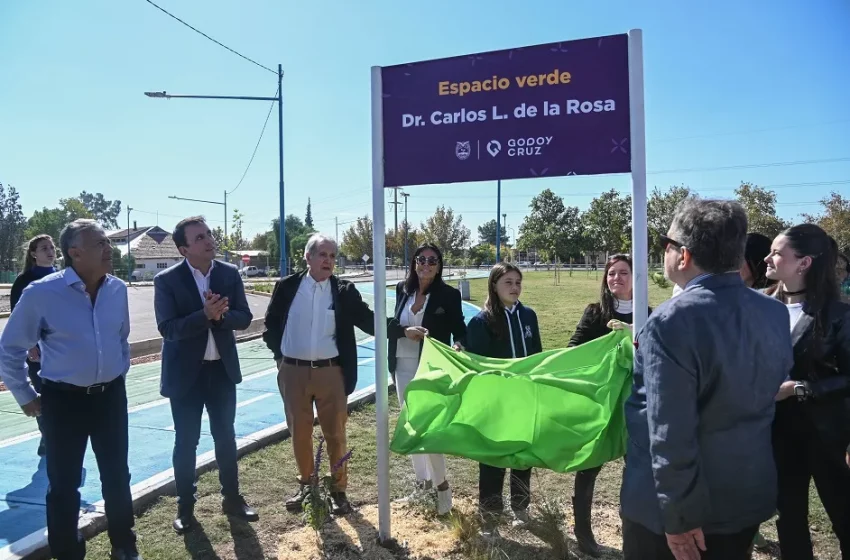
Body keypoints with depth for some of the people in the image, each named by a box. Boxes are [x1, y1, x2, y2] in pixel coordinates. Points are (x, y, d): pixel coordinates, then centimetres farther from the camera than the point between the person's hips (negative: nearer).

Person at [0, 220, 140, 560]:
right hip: (64, 400, -4)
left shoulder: (118, 289, -1)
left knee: (117, 477, 16)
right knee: (64, 485, 11)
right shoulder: (41, 293, -14)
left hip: (111, 396, 4)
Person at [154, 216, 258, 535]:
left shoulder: (230, 274, -2)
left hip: (222, 368, 3)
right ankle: (185, 506, 26)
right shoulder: (167, 280, -11)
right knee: (186, 442, 9)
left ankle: (232, 498, 30)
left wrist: (220, 315, -23)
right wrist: (205, 315, -30)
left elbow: (244, 318, -4)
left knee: (225, 437, 14)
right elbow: (168, 328, -19)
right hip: (185, 371, -3)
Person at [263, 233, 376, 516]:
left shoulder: (344, 291, -2)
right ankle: (306, 484, 33)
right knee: (299, 432, 13)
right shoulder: (286, 287, 0)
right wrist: (279, 354, 2)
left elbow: (369, 320, -6)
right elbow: (271, 325, 10)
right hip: (293, 372, 1)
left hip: (330, 372, -1)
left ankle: (338, 489, 23)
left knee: (335, 433, 7)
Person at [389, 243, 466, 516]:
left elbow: (459, 329, -6)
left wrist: (458, 346, -27)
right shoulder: (403, 289, 4)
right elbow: (393, 325, 7)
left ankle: (441, 483, 14)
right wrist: (406, 331, -14)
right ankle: (422, 480, 31)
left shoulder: (449, 295, -8)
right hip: (403, 366, 5)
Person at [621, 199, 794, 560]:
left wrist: (679, 514, -16)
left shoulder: (672, 321, -26)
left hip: (675, 506, -6)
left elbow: (670, 433, -27)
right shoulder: (777, 314, -3)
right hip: (748, 495, 7)